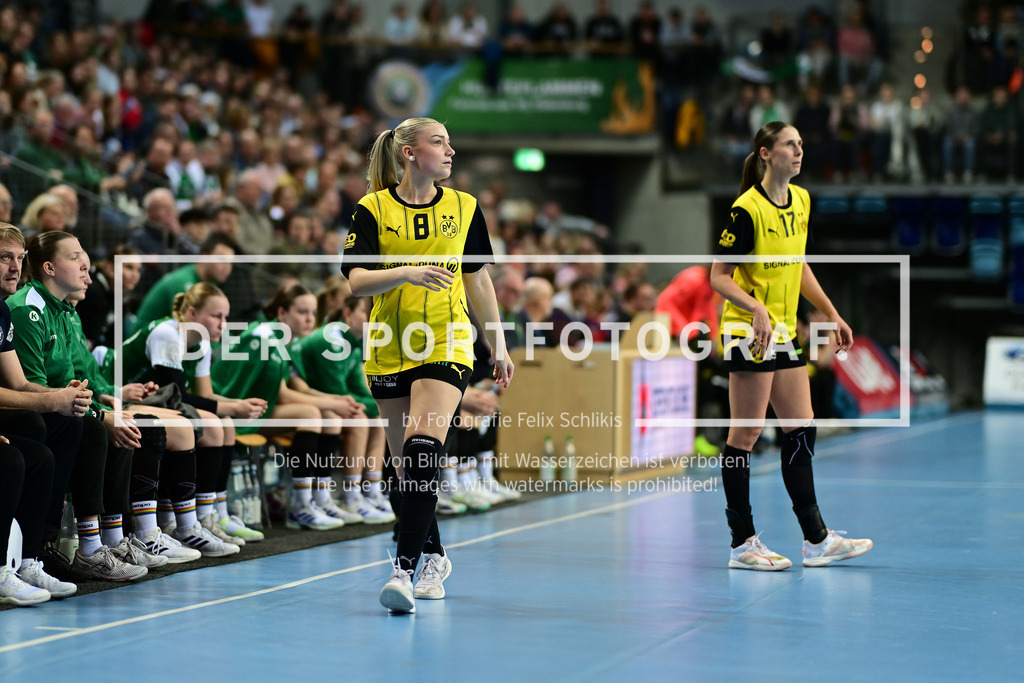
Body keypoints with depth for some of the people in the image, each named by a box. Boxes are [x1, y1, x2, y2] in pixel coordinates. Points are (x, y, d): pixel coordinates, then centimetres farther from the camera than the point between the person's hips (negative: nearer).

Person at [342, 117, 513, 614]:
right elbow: (356, 279, -9)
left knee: (424, 447, -20)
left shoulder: (463, 207, 6)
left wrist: (499, 347, 16)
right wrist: (407, 272, -26)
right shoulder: (373, 210, -1)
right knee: (406, 461, 8)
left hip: (446, 344, -1)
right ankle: (434, 558, 29)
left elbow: (478, 280, 14)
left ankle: (405, 569, -24)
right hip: (389, 349, 1)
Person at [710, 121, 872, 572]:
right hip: (749, 332, -8)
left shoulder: (800, 201, 9)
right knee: (745, 435, -3)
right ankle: (742, 543, 4)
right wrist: (756, 309, -30)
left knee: (802, 429, 9)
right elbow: (719, 277, -15)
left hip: (784, 331, 8)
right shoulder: (747, 209, -15)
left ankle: (816, 540, 14)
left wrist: (831, 315, 18)